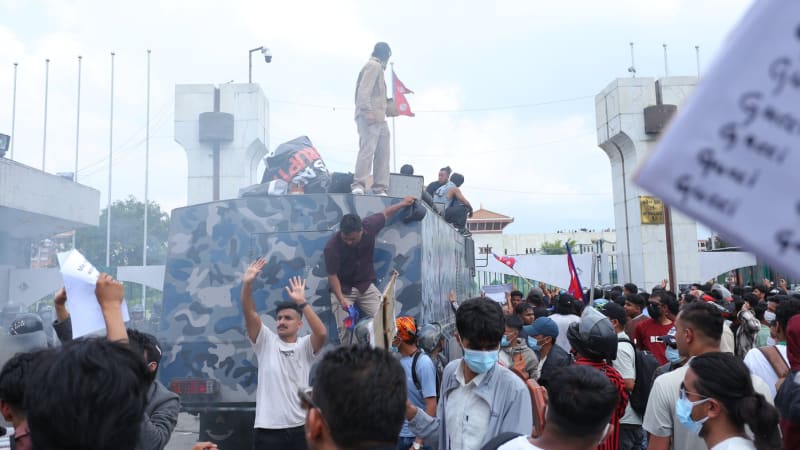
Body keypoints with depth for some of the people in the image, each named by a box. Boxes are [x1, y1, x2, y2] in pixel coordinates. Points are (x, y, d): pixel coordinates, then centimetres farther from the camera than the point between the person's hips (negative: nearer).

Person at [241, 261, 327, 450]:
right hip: (268, 428, 1)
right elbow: (249, 313, -7)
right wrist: (247, 284, -23)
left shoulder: (305, 346, 3)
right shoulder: (266, 342, 7)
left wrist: (302, 302, -23)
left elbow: (322, 333, -19)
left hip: (300, 427, 0)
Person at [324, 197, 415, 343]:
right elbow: (332, 275, -22)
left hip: (366, 286, 3)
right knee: (345, 329, -11)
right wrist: (341, 300, -31)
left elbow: (385, 214, 4)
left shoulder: (369, 226, -17)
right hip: (343, 289, -3)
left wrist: (403, 203, 14)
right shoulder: (332, 246, -26)